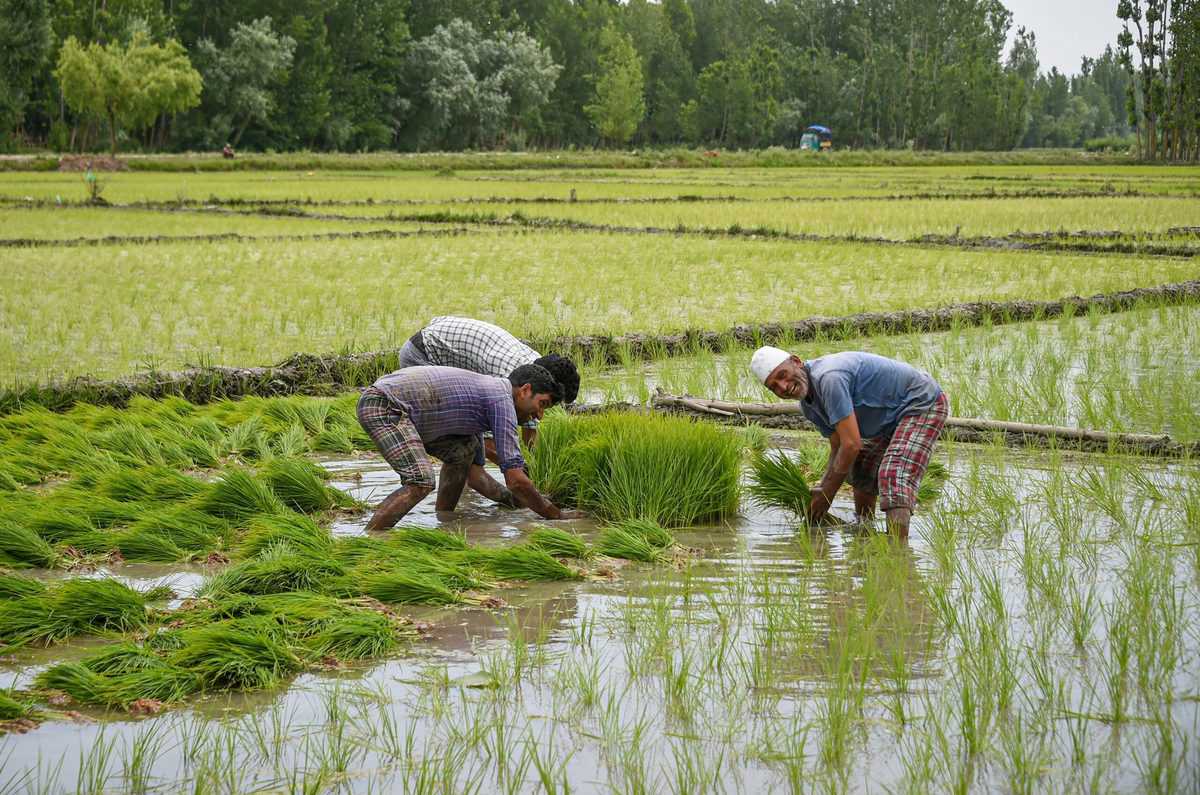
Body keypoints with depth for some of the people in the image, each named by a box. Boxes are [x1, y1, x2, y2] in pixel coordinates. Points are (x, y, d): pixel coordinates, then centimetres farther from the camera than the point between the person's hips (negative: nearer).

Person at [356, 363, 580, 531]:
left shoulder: (484, 390, 22)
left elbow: (472, 472, 27)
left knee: (463, 449, 17)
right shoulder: (502, 399, -7)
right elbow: (516, 479, -12)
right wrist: (555, 514, -1)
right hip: (383, 404, -10)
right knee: (421, 482, -24)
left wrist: (515, 500, 24)